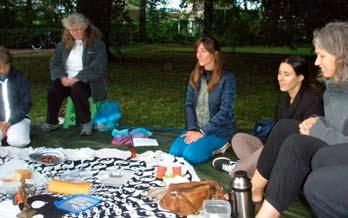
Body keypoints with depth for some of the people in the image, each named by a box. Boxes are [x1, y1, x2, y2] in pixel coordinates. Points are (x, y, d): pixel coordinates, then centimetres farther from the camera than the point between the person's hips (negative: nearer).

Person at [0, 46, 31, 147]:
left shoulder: (19, 77, -3)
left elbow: (26, 103, -4)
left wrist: (10, 122, -14)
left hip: (17, 118, -1)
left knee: (19, 141, -29)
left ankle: (11, 132, 4)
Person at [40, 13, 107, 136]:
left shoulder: (96, 43, -4)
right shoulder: (64, 43, 12)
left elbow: (97, 67, -15)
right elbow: (55, 63, 9)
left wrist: (77, 78, -21)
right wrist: (62, 77, -12)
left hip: (87, 81, -4)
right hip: (67, 80, 4)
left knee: (77, 89, -36)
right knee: (53, 91, -25)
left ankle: (86, 123, -19)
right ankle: (52, 122, -5)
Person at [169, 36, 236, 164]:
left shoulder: (227, 78, -13)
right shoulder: (195, 76, 6)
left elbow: (225, 111, -17)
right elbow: (189, 104, 3)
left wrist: (202, 132, -20)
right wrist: (192, 128, -12)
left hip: (218, 130, -5)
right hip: (196, 128, 5)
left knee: (190, 155, -24)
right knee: (174, 152, -17)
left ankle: (217, 147, 1)